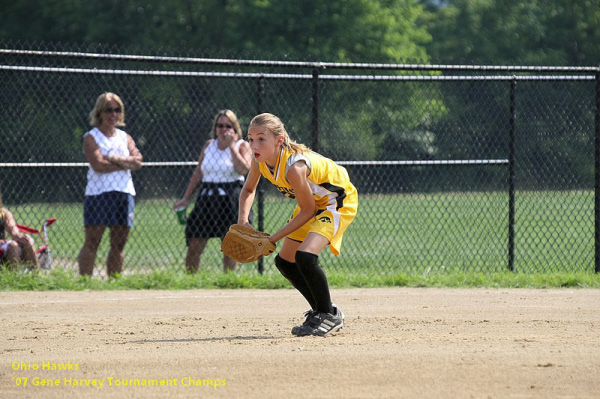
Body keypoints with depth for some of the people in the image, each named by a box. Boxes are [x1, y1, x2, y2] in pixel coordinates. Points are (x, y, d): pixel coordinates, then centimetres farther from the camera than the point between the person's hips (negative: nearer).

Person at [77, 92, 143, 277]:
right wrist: (126, 163, -6)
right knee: (92, 243, -8)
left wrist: (113, 159, -11)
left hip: (125, 193, 6)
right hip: (98, 192, -6)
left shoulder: (125, 138, 18)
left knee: (119, 244, 5)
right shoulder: (91, 137, 1)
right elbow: (99, 165, -14)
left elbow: (138, 161, 1)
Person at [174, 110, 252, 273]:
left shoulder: (242, 146, 2)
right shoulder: (209, 145, 13)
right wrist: (186, 198, 14)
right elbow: (198, 174, 18)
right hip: (206, 198, 3)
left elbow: (243, 169, -18)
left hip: (231, 201, -3)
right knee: (194, 246, -2)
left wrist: (232, 145, -13)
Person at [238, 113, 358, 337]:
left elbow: (308, 211, -25)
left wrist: (273, 239, -24)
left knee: (305, 256, -28)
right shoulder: (260, 159, -13)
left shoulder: (294, 167, -37)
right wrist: (243, 219, -12)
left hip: (337, 201, -10)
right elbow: (249, 189, 7)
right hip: (314, 201, 10)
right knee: (285, 262, 11)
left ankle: (329, 315, -8)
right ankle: (321, 312, 25)